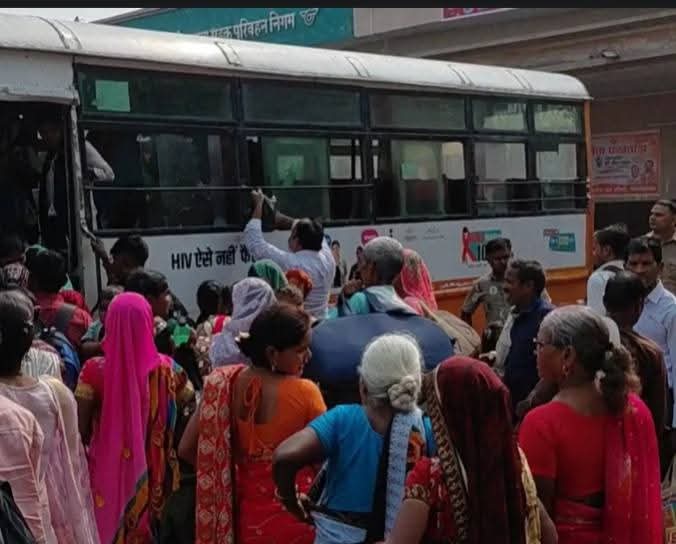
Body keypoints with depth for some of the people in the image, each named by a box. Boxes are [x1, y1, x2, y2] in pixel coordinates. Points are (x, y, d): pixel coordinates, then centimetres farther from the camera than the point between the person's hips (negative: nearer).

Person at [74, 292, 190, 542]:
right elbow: (189, 397, 8)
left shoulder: (94, 370, -16)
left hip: (108, 470, -1)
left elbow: (81, 429, -10)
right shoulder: (164, 368, -11)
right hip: (152, 471, 1)